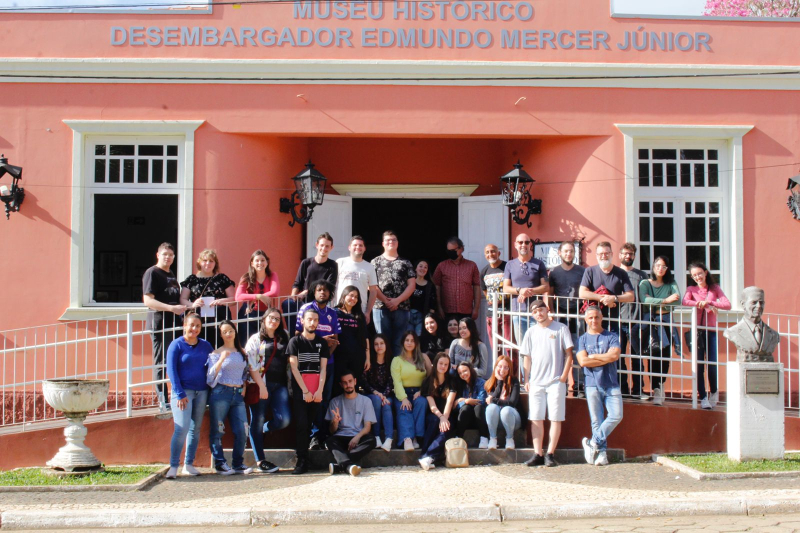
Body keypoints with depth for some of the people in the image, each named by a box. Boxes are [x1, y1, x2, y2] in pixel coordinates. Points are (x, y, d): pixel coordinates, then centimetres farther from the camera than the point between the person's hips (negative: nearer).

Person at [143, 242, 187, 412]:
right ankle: (163, 401, -3)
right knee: (161, 362, -5)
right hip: (159, 323, -8)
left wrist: (184, 307, 15)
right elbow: (148, 300, -15)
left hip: (175, 323, 8)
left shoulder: (171, 275, 21)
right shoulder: (152, 273, -4)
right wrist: (171, 308, -23)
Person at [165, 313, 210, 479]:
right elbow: (171, 370, -6)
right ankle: (173, 467, -7)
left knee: (195, 429, 7)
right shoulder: (177, 345, -2)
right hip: (183, 392, -5)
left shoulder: (205, 346, 10)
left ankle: (189, 465, 15)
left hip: (201, 391, 5)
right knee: (181, 428, -14)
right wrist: (180, 394, -13)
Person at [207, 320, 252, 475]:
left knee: (242, 431, -3)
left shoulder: (242, 352, 15)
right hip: (221, 393, -4)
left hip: (238, 394, 4)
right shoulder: (216, 353, 1)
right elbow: (211, 375, -9)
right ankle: (220, 464, 8)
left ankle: (238, 464, 8)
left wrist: (244, 386, 9)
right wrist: (221, 359, -21)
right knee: (217, 431, -1)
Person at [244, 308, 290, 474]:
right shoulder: (256, 339, 5)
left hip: (280, 385, 4)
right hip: (260, 386, -4)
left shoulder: (283, 339, 18)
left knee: (284, 419, -10)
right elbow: (251, 365, -4)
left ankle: (262, 431, 21)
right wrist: (261, 386, -12)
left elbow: (289, 362, 22)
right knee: (257, 421, -3)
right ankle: (260, 461, 4)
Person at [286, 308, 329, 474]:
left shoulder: (321, 343, 13)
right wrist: (305, 391, -9)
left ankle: (304, 460, 7)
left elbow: (323, 368, 7)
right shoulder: (295, 341, 4)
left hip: (316, 393, 3)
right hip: (299, 391, -3)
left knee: (310, 425, 2)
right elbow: (294, 368, -2)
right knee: (301, 425, -9)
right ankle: (302, 462, -9)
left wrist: (319, 391, -6)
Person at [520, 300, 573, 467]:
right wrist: (526, 379, 6)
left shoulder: (560, 328, 3)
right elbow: (527, 358, 14)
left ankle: (550, 454, 1)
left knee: (555, 419, -3)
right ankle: (538, 455, 3)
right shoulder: (531, 332, 13)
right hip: (536, 382, 3)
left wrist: (564, 375, -7)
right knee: (536, 419, 0)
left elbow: (568, 353, 1)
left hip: (555, 381, -3)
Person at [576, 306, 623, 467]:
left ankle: (593, 442, -2)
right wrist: (606, 359, -4)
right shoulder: (583, 339, 11)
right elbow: (583, 361, -4)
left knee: (616, 416, -14)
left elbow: (614, 355, -7)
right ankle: (601, 453, 1)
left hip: (611, 384, 0)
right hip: (593, 385, 0)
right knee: (597, 421, -2)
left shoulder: (611, 337, 10)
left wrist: (593, 356, -3)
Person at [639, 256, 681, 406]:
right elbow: (644, 300, -11)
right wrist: (666, 300, -19)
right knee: (655, 351, -18)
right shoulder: (645, 283, 9)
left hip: (666, 322, 3)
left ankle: (659, 387, 1)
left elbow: (678, 300, -3)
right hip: (650, 321, -2)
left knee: (666, 353, -10)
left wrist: (654, 301, -12)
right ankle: (657, 390, -17)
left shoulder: (671, 284, 16)